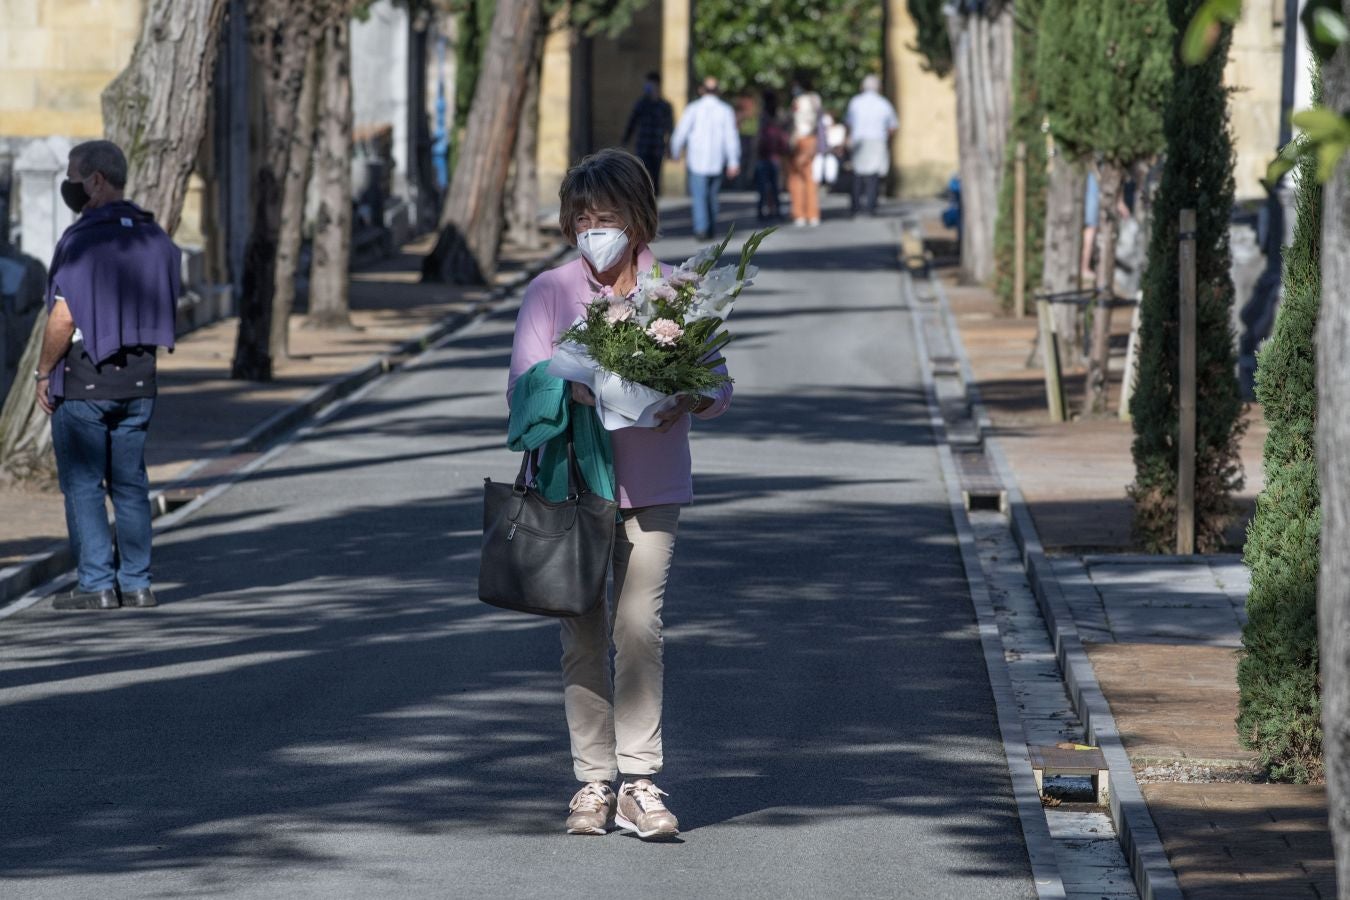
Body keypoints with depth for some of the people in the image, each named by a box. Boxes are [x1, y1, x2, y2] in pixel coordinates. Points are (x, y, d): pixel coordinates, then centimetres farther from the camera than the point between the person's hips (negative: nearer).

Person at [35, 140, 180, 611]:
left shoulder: (80, 239, -16)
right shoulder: (155, 238, 6)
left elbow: (63, 319, -18)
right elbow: (167, 311, 11)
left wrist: (44, 373, -7)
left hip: (83, 381, -6)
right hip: (139, 379, 6)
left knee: (83, 484, 1)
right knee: (129, 483, 11)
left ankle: (97, 585, -1)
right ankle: (136, 584, 11)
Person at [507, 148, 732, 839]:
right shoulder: (550, 292, 5)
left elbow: (718, 387, 5)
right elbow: (522, 388, -1)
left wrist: (685, 398, -18)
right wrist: (574, 390, -21)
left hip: (649, 486, 0)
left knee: (639, 627, -8)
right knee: (582, 632, 2)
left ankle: (639, 782, -5)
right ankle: (592, 782, 9)